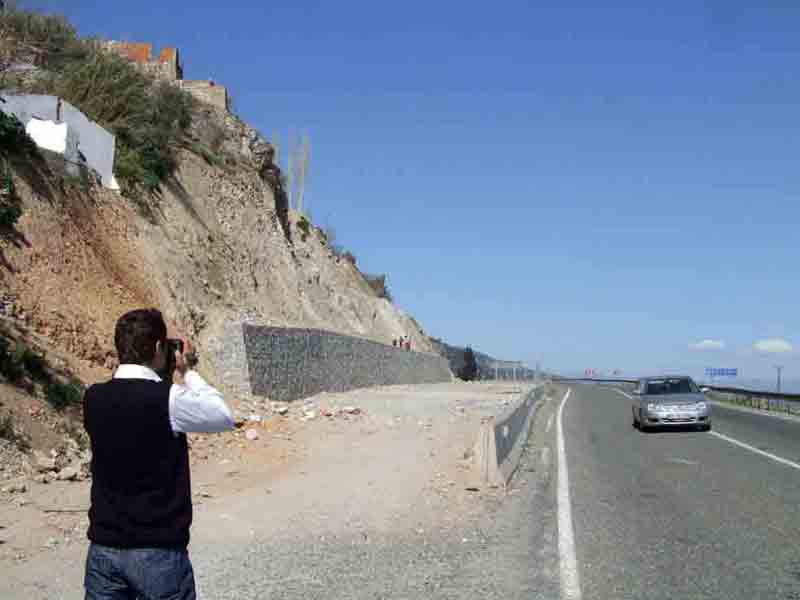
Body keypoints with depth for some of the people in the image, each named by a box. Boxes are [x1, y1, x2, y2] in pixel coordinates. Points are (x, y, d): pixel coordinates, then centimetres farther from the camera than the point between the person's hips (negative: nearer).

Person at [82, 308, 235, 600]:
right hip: (158, 552, -4)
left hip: (103, 548, 5)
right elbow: (224, 417, -1)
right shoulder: (168, 399, -18)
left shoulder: (93, 398, -3)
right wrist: (187, 372, 6)